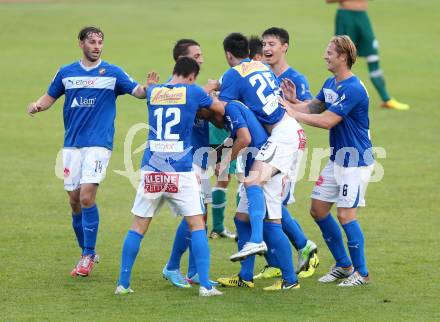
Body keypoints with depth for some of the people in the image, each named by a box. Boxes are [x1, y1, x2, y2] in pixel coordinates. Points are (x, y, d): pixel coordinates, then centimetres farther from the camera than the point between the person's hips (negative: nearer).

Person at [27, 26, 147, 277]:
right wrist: (36, 106, -2)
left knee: (87, 196, -16)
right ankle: (87, 253, 19)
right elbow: (50, 97, 20)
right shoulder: (66, 73, 10)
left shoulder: (113, 73, 1)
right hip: (72, 144, 4)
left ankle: (88, 255, -8)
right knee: (74, 200, 4)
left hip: (98, 144, -4)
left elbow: (138, 91, -7)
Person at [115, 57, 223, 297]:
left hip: (151, 169, 3)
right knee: (197, 225, 4)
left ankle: (123, 283, 10)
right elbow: (222, 109, 16)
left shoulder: (153, 92, 10)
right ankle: (205, 285, -2)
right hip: (181, 171, -3)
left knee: (138, 226, 10)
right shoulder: (193, 92, 1)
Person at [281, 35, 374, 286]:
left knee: (346, 215, -10)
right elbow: (314, 107, 16)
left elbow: (327, 121, -25)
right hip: (337, 159, 10)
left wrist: (294, 113, -19)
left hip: (356, 160, -10)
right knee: (318, 209, 10)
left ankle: (361, 272, 3)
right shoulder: (331, 84, 9)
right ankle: (343, 265, 21)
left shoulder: (353, 89, -22)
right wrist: (294, 101, -4)